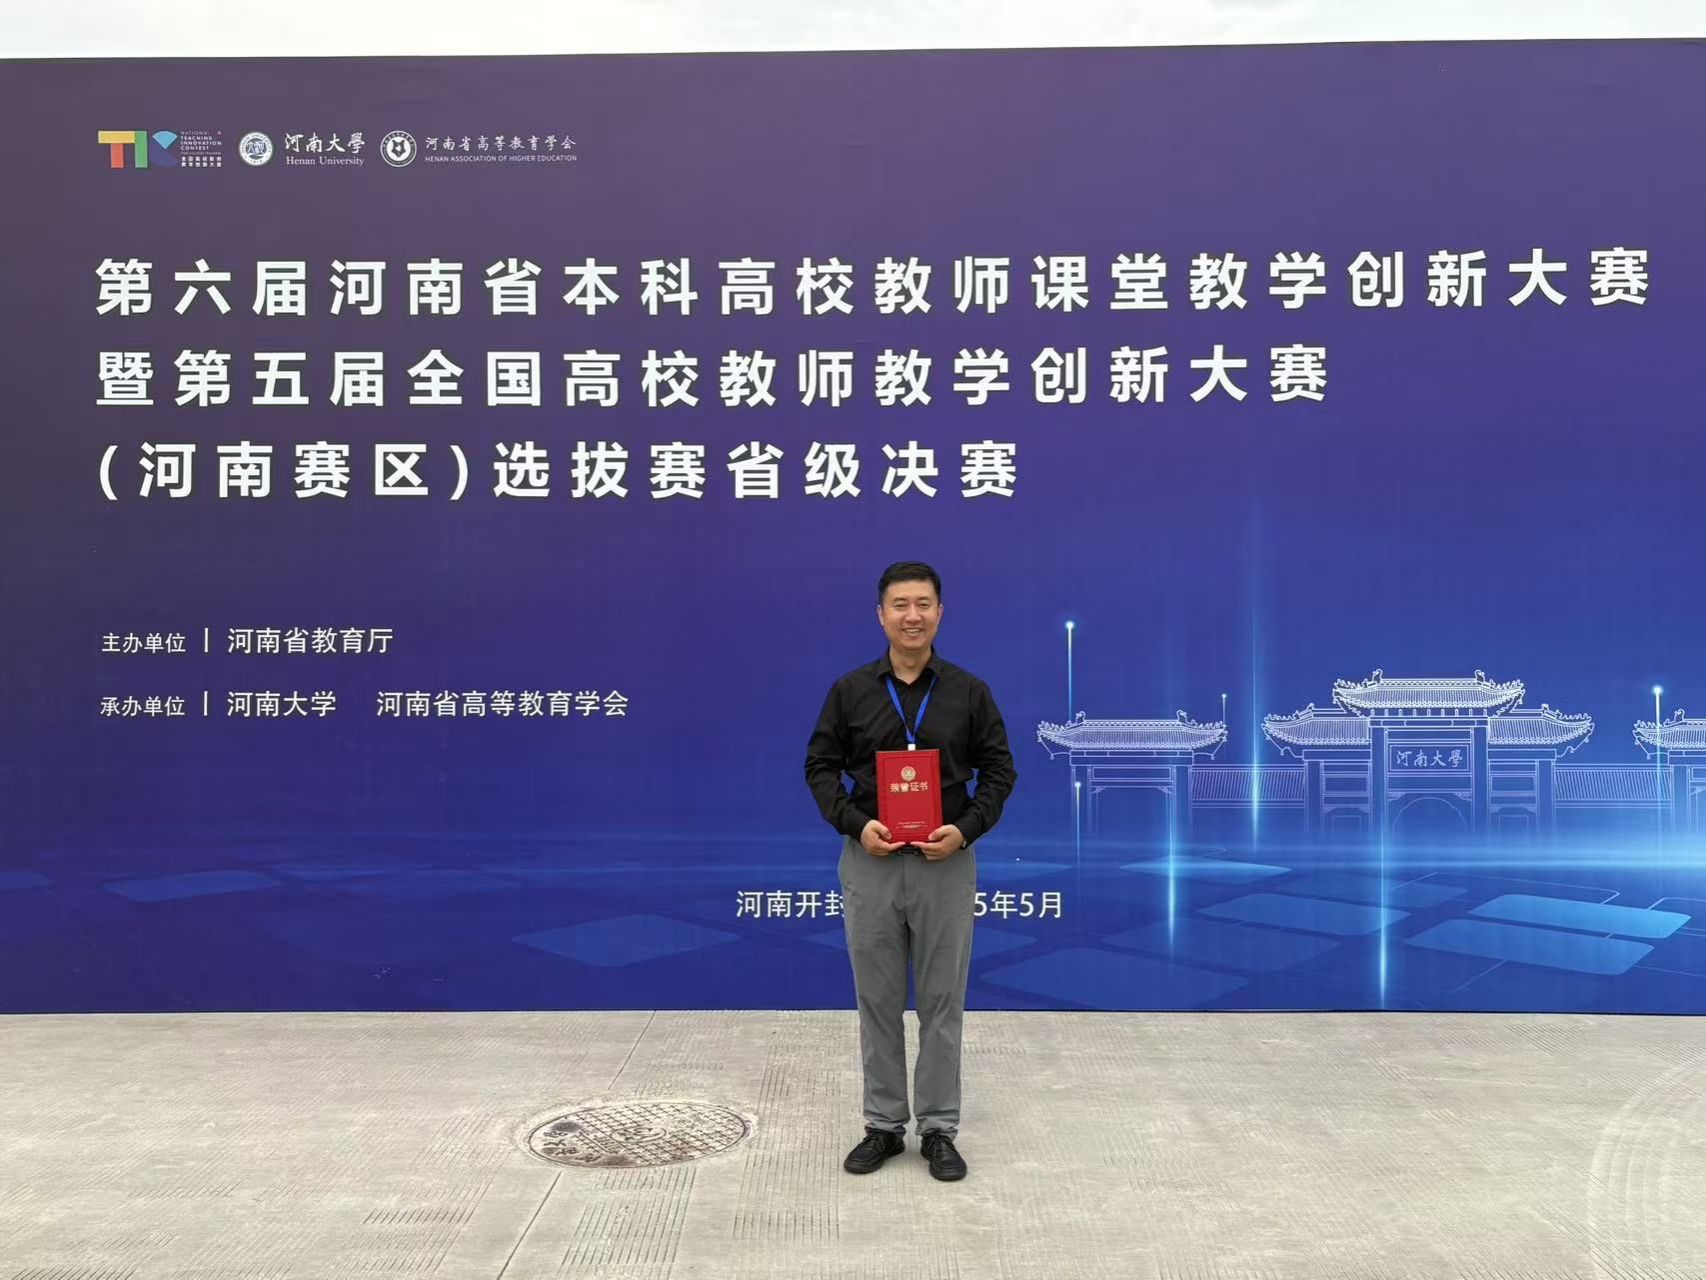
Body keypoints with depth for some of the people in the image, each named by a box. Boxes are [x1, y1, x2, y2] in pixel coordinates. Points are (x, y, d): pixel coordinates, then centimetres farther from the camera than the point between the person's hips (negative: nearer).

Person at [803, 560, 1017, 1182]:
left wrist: (966, 829, -14)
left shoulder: (968, 691, 0)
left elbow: (999, 771, 2)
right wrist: (855, 823, -13)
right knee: (877, 1002, 9)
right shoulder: (850, 690, 1)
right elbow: (820, 766, 3)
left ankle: (939, 1129, 19)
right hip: (870, 863, 1)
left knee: (942, 1002, 6)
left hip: (946, 864, -1)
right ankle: (883, 1125, 22)